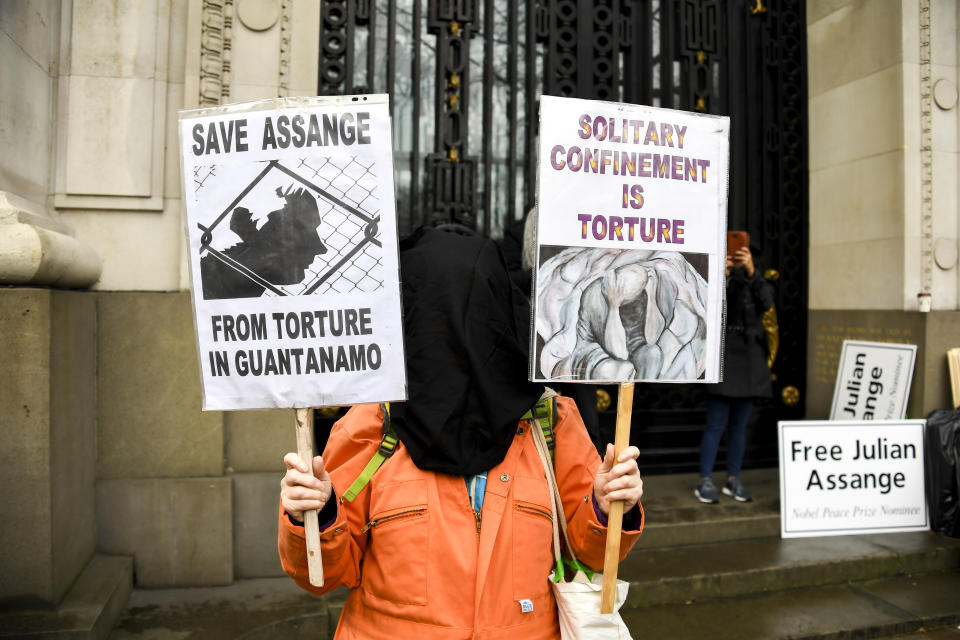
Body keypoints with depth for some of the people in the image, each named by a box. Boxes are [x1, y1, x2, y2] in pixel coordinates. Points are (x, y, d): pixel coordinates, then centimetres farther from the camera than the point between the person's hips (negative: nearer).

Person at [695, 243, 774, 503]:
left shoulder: (756, 280, 9)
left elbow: (766, 302, -12)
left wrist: (751, 271, -26)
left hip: (750, 357, 4)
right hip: (723, 353, -4)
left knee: (739, 424, 10)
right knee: (716, 423, -5)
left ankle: (733, 480, 19)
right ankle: (705, 482, 3)